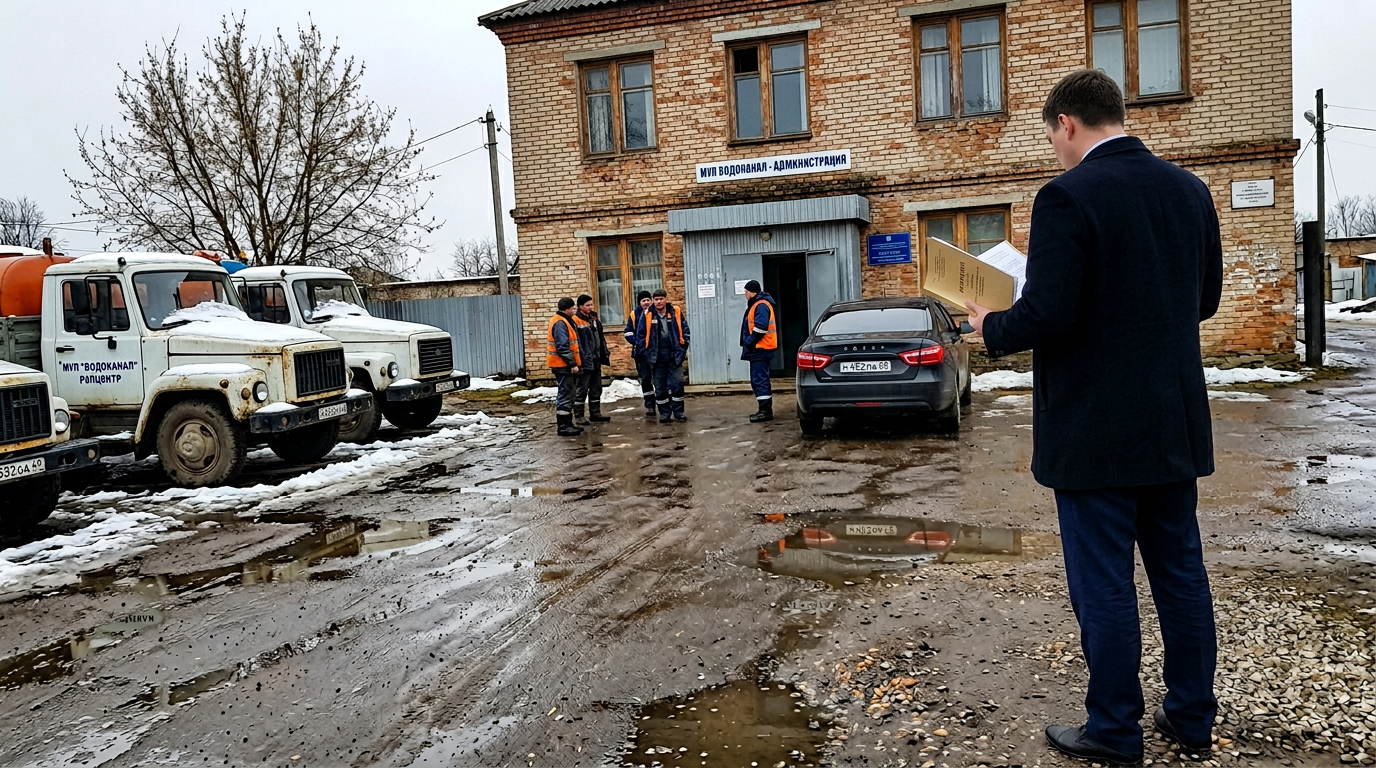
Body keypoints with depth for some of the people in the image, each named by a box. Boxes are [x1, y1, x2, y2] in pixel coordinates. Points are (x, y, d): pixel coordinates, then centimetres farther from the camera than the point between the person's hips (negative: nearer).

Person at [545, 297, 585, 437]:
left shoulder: (566, 321, 16)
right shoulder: (560, 323, -18)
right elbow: (562, 347, -24)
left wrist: (574, 363, 18)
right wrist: (572, 364, -22)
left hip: (566, 365, 11)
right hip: (563, 366, -11)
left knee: (567, 394, 15)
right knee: (565, 395, -7)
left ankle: (567, 424, 23)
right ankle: (563, 426, -5)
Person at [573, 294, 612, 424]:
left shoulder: (595, 318, 15)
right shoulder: (576, 321, -12)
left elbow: (601, 337, 21)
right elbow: (576, 343, -18)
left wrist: (606, 353, 17)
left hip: (596, 361, 8)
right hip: (584, 362, -8)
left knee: (596, 389, 14)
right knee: (582, 390, -3)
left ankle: (595, 413, 24)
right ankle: (578, 416, 3)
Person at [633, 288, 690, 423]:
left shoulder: (676, 312, 0)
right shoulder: (647, 315, -3)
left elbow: (685, 330, 7)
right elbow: (640, 335, 2)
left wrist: (683, 348, 1)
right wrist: (646, 352, -3)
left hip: (675, 355, 0)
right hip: (657, 356, 0)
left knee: (677, 383, 0)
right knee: (660, 387, 6)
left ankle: (678, 413, 10)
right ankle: (664, 414, 15)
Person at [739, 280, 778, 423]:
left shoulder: (761, 305, -15)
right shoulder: (756, 304, 19)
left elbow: (760, 327, -25)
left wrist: (749, 342, -18)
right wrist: (748, 343, 13)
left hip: (760, 349, -11)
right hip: (758, 349, 11)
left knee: (760, 380, -11)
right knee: (759, 380, 14)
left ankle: (765, 411, -11)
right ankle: (765, 409, 19)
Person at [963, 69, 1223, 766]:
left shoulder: (1068, 196, -16)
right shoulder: (1189, 189, 7)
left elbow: (1047, 314, -22)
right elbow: (1205, 298, 15)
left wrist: (990, 328, -3)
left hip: (1096, 428, -7)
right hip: (1176, 421, 8)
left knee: (1103, 582, 4)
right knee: (1181, 570, 17)